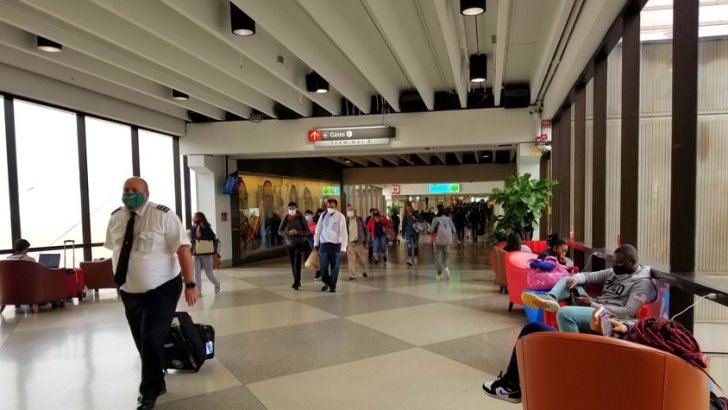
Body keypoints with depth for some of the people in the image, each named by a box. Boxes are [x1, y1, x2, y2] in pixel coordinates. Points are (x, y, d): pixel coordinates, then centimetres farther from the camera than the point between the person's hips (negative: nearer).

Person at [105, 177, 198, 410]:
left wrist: (190, 284, -22)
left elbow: (183, 248, -18)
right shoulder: (115, 218, 2)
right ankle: (156, 383, 37)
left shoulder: (163, 216, -15)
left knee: (152, 340, -8)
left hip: (161, 290, -5)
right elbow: (115, 250, 14)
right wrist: (120, 279, 16)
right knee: (143, 343, 15)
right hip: (130, 292, 6)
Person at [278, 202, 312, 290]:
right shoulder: (286, 219, -2)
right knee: (293, 264, 8)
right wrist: (288, 232, -22)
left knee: (297, 264, -14)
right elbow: (280, 231, -2)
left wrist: (297, 232, -25)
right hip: (290, 244, 3)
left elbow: (308, 231, -9)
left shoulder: (301, 218, -9)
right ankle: (297, 282, 21)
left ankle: (296, 283, -16)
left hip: (300, 244, -3)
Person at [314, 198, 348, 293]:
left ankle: (332, 285, 23)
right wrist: (316, 243, 10)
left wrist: (343, 247, -9)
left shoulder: (340, 216, -6)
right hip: (324, 244, 2)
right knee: (323, 266, 4)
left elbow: (344, 232, -7)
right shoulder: (323, 215, 3)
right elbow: (318, 230, 10)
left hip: (336, 245, -2)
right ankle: (326, 282, 29)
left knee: (335, 267, 5)